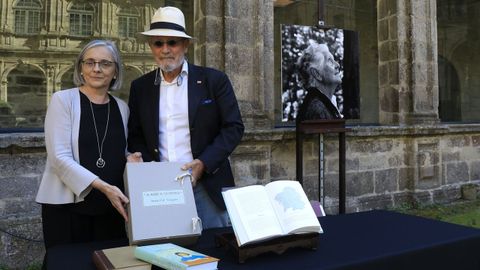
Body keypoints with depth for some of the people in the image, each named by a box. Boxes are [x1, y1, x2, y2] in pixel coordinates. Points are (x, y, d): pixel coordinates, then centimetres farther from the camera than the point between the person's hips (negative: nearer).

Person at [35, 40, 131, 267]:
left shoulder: (121, 108, 9)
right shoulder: (63, 100, -5)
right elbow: (60, 157, -13)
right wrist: (102, 187, -22)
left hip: (111, 206, 4)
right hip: (68, 204, -4)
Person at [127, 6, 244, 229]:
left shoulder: (214, 80, 0)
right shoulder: (140, 87, 10)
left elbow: (234, 127, -3)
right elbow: (135, 134, 15)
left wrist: (203, 163, -14)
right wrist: (138, 156, -7)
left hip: (207, 185, -2)